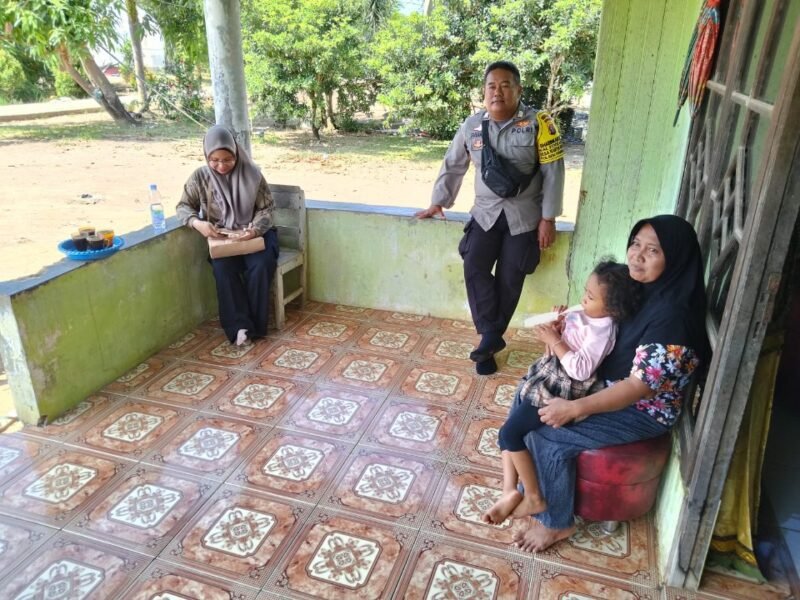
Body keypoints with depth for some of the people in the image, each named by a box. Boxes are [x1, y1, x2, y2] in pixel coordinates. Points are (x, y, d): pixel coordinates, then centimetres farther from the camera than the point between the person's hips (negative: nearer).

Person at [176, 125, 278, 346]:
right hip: (221, 238, 1)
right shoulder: (200, 177, -3)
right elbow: (183, 206, 3)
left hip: (254, 234, -1)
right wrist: (197, 222, -19)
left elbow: (266, 207, -4)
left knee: (260, 266, -29)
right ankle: (239, 325, -21)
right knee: (223, 268, -29)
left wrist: (255, 229, -24)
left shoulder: (251, 173, -6)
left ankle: (254, 325, -15)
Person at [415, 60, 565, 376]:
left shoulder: (538, 123, -9)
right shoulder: (472, 125, 0)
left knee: (509, 278, -2)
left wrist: (548, 218, -9)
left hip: (524, 216, -2)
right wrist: (438, 202, 11)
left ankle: (490, 339, 15)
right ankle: (491, 337, -4)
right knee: (475, 269, -16)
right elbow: (452, 165, 11)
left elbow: (553, 172, -7)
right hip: (486, 212, 3)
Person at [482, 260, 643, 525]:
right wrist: (555, 327, -4)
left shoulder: (603, 331, -21)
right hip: (547, 381, 9)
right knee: (509, 430, 6)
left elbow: (580, 369, -27)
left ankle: (535, 498, 3)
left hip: (561, 393, -9)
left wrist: (554, 341, -22)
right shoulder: (581, 314, 5)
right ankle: (510, 491, 9)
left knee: (510, 433, -11)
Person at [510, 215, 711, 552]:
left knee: (547, 434, -19)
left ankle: (557, 522, 5)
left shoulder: (673, 316, -28)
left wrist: (575, 408, -31)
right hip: (604, 383, 9)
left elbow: (639, 386, -29)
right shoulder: (636, 289, 0)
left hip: (642, 412, -9)